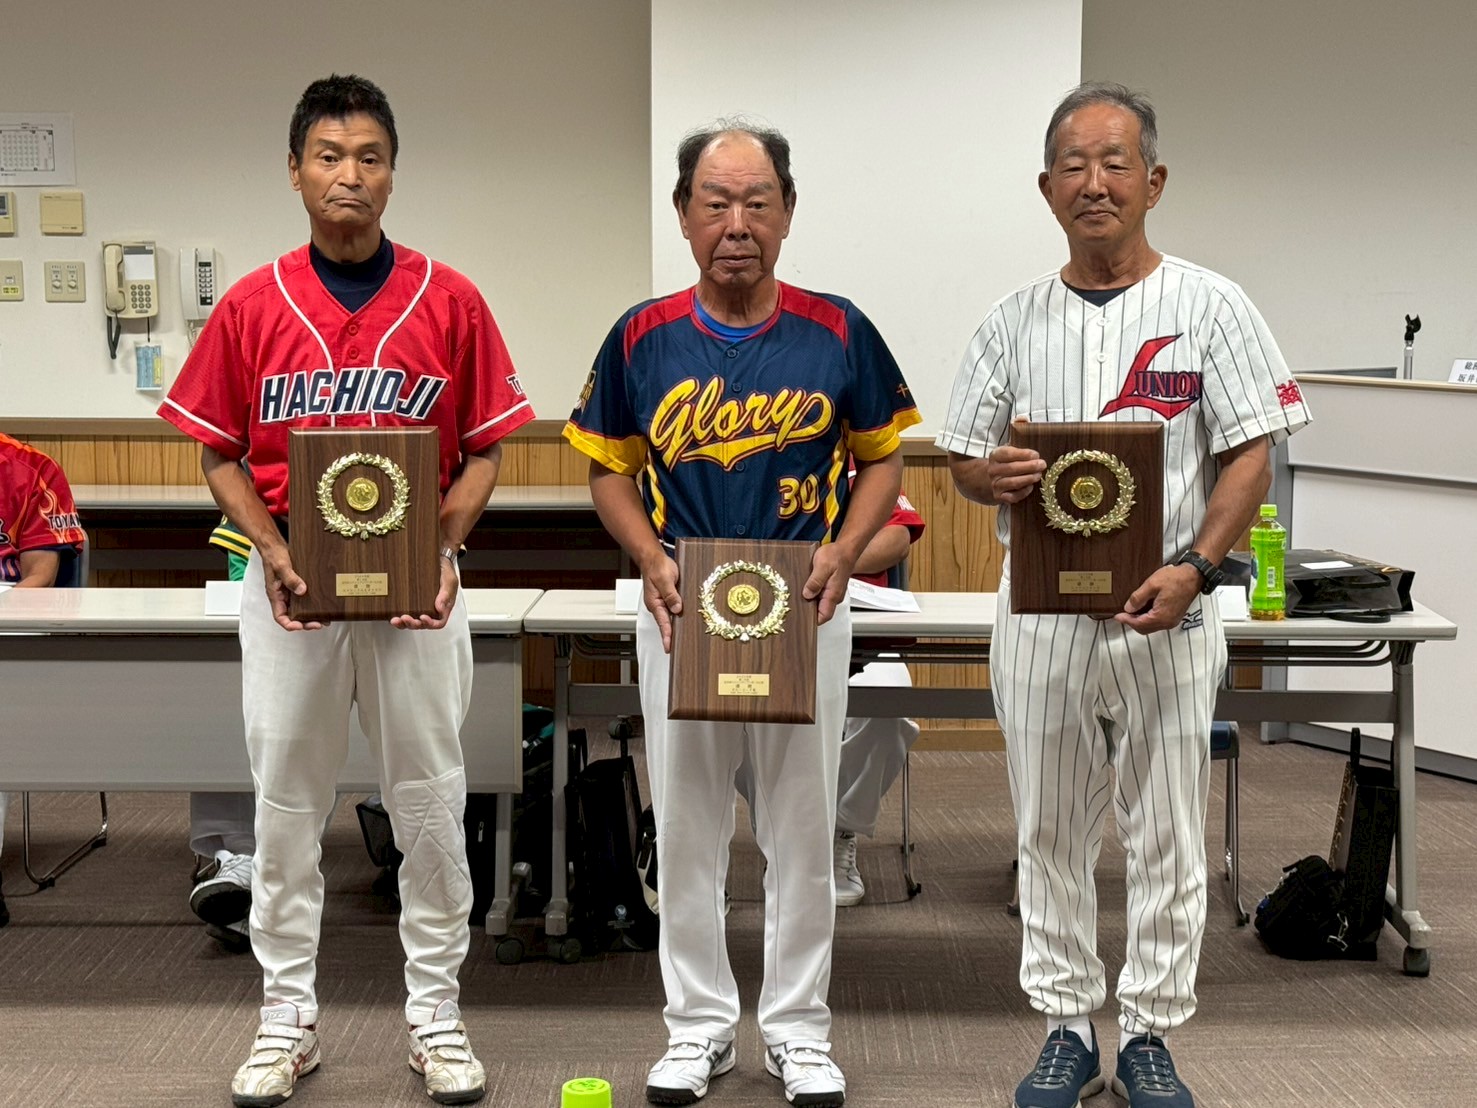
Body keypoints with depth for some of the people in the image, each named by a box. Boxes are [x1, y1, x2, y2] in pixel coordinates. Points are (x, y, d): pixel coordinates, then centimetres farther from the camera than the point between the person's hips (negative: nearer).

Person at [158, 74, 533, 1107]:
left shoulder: (450, 300, -1)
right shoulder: (251, 306, 1)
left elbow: (484, 450, 3)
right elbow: (221, 455, 5)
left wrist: (445, 550, -12)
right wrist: (273, 553, -11)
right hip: (290, 583, 1)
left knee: (431, 797, 6)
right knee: (287, 799, 8)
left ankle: (435, 1009, 20)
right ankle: (288, 1013, 22)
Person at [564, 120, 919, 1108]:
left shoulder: (838, 333, -4)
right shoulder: (642, 338, -1)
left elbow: (883, 458, 5)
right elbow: (610, 467, 7)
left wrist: (845, 552, -12)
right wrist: (651, 559, -9)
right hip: (680, 610, 1)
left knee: (802, 825, 7)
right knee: (687, 824, 9)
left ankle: (799, 1026, 22)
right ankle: (700, 1023, 23)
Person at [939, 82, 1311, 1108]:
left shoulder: (1209, 308, -1)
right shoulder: (1016, 321, 8)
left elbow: (1250, 455, -4)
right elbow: (965, 461, 11)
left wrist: (1196, 565, -19)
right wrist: (995, 474, -13)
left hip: (1164, 611, -2)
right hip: (1041, 609, 3)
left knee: (1168, 838, 4)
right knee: (1051, 834, 10)